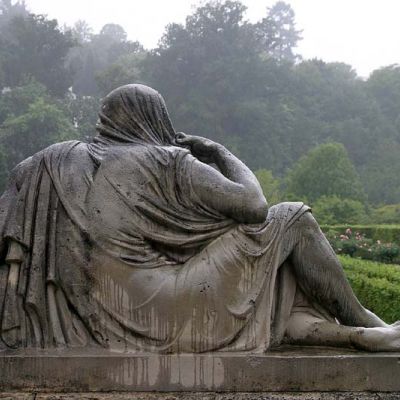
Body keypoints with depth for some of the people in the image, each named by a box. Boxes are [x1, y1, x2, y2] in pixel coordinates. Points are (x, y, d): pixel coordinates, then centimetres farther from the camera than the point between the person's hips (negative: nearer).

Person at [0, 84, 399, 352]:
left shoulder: (63, 160, 11)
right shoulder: (171, 163, -4)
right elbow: (254, 205, -7)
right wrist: (221, 153, 10)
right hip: (173, 310, -7)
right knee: (293, 219, 7)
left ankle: (362, 335, 13)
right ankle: (362, 322, 18)